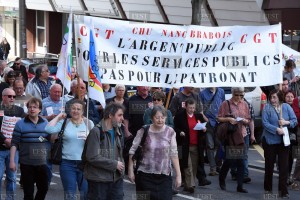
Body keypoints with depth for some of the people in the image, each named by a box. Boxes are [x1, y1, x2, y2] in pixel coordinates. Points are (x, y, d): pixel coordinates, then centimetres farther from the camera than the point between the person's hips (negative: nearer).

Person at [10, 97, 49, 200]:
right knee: (28, 191, 2)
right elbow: (14, 143, -4)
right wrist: (12, 161, -9)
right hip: (26, 164, -3)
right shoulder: (20, 124, -4)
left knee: (44, 188, 11)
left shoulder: (45, 123, 6)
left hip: (42, 163, 3)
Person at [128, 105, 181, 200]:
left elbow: (174, 154, 1)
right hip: (145, 175, -1)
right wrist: (130, 171, -1)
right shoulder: (144, 131, -5)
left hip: (164, 176, 1)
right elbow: (132, 151, 1)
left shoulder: (170, 132, 0)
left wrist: (178, 175, 0)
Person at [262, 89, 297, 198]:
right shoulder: (267, 107, -7)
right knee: (269, 164, 11)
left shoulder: (286, 107, 1)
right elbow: (265, 123, -15)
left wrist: (287, 122, -17)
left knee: (284, 165, -1)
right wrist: (277, 129, -24)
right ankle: (268, 188, 26)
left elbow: (294, 120, 2)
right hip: (270, 140, -1)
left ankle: (283, 190, 5)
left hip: (283, 140, 2)